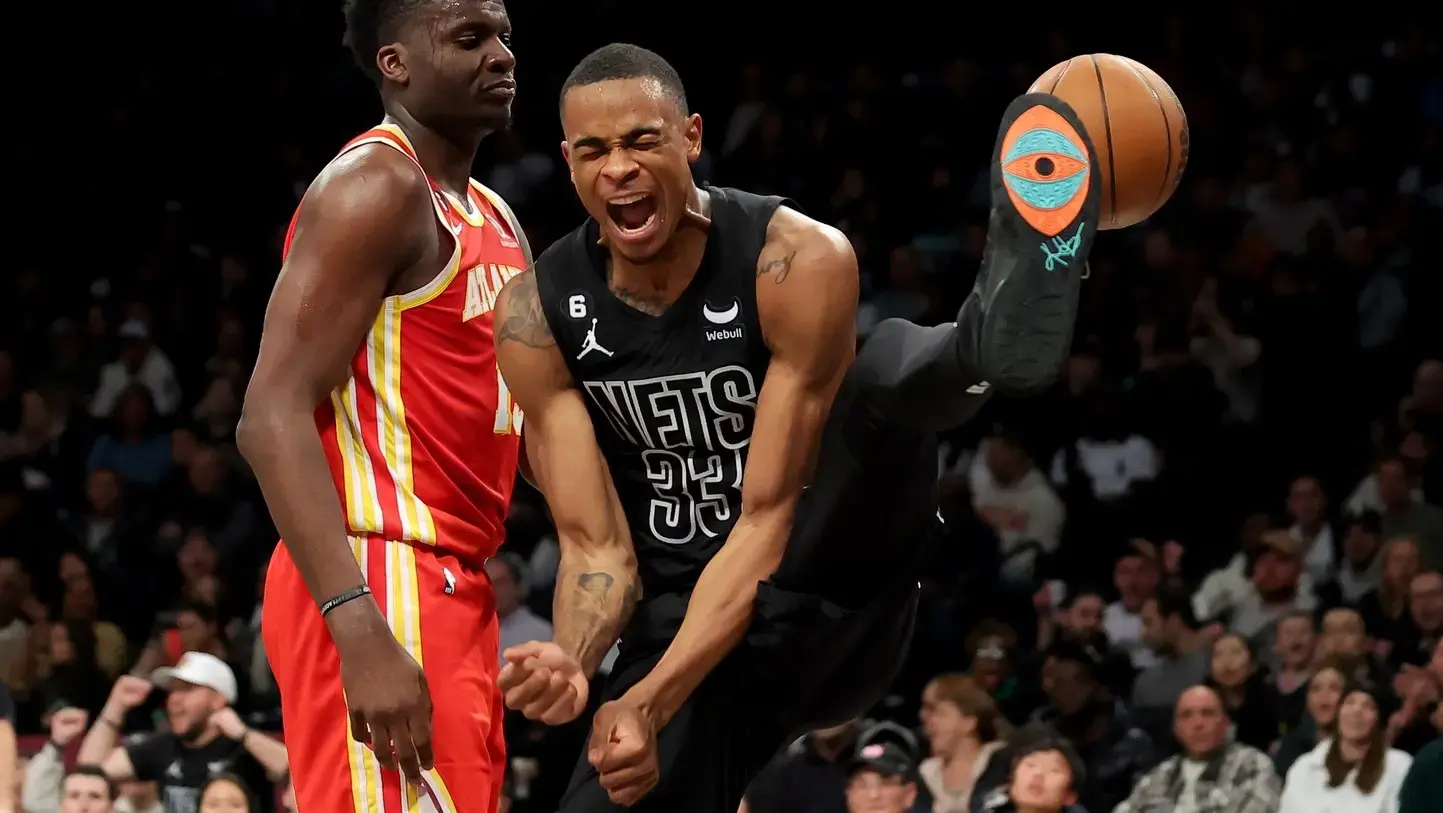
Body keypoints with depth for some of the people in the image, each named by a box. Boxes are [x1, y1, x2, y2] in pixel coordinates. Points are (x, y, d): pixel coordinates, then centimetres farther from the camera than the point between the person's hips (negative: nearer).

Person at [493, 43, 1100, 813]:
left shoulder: (799, 264, -17)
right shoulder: (538, 315, -6)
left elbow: (768, 523, -19)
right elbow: (596, 545, -6)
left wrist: (651, 699, -31)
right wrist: (572, 662, -31)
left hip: (829, 601, -5)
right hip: (681, 631, 5)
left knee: (887, 374, -39)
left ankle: (996, 330, -69)